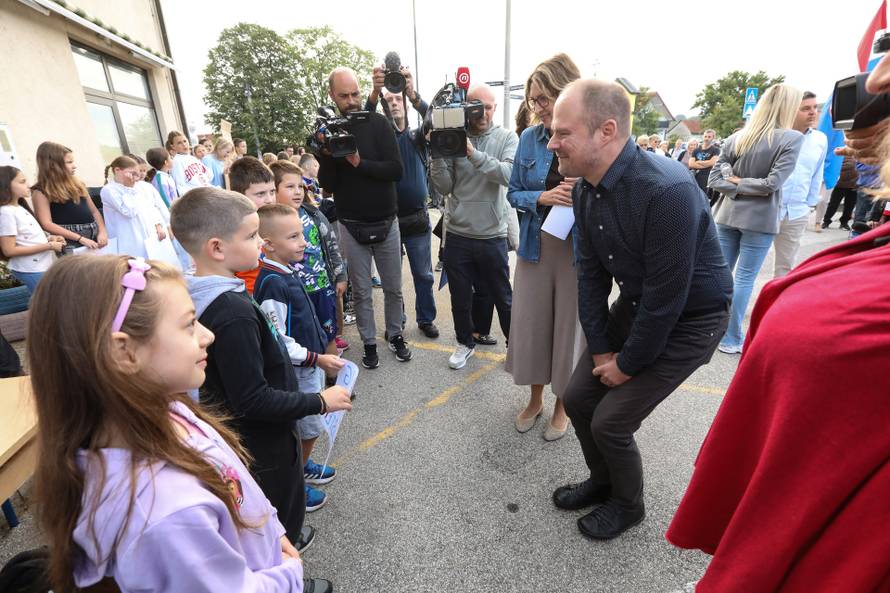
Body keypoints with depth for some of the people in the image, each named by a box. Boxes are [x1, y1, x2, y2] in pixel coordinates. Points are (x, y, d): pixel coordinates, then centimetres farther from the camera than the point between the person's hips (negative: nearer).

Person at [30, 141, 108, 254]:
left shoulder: (77, 184, 15)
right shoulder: (41, 191, -1)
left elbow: (94, 211, 15)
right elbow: (46, 224, -9)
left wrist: (102, 231, -2)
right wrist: (80, 239, -15)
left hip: (94, 236, 5)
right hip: (70, 242, -5)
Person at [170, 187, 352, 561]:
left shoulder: (203, 297, -2)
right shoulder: (234, 313, -32)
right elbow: (252, 400, -31)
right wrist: (320, 401, -22)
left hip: (236, 434, 9)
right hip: (263, 442, -9)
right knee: (284, 510, 15)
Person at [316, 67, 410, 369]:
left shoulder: (378, 124, -3)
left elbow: (396, 170, -13)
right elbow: (327, 185, -4)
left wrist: (359, 162, -23)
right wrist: (328, 155, -20)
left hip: (386, 222, 0)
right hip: (351, 226, 1)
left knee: (393, 288, 10)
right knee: (361, 292, 8)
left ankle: (395, 334, 31)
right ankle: (369, 343, 24)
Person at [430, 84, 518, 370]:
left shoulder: (507, 138, 0)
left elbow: (508, 174, -18)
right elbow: (444, 187, -2)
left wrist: (473, 153, -27)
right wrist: (437, 154, -16)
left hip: (492, 234, -1)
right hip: (457, 233, 2)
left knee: (502, 296, 12)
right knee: (460, 296, 15)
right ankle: (465, 342, 37)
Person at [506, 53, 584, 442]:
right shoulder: (530, 138, 2)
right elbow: (514, 193, 4)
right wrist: (542, 197, -15)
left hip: (579, 248, -3)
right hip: (536, 245, 3)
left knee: (569, 326, 9)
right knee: (531, 322, 10)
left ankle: (562, 405, 33)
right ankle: (535, 398, 35)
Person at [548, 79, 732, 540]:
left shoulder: (667, 190, -32)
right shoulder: (585, 190, -7)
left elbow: (667, 299, -27)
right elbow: (591, 273, -1)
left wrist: (628, 364, -14)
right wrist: (600, 349, -3)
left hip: (688, 319, -7)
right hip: (633, 305, 7)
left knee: (610, 421, -5)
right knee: (578, 398, 6)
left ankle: (627, 504, 28)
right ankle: (602, 481, 36)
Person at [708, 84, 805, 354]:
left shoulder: (736, 138, 4)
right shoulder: (792, 139, -9)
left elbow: (714, 178, -1)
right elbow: (772, 183, -15)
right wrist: (744, 184, -1)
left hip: (727, 215, 4)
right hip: (759, 219, -4)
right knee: (745, 279, 3)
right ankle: (731, 339, 11)